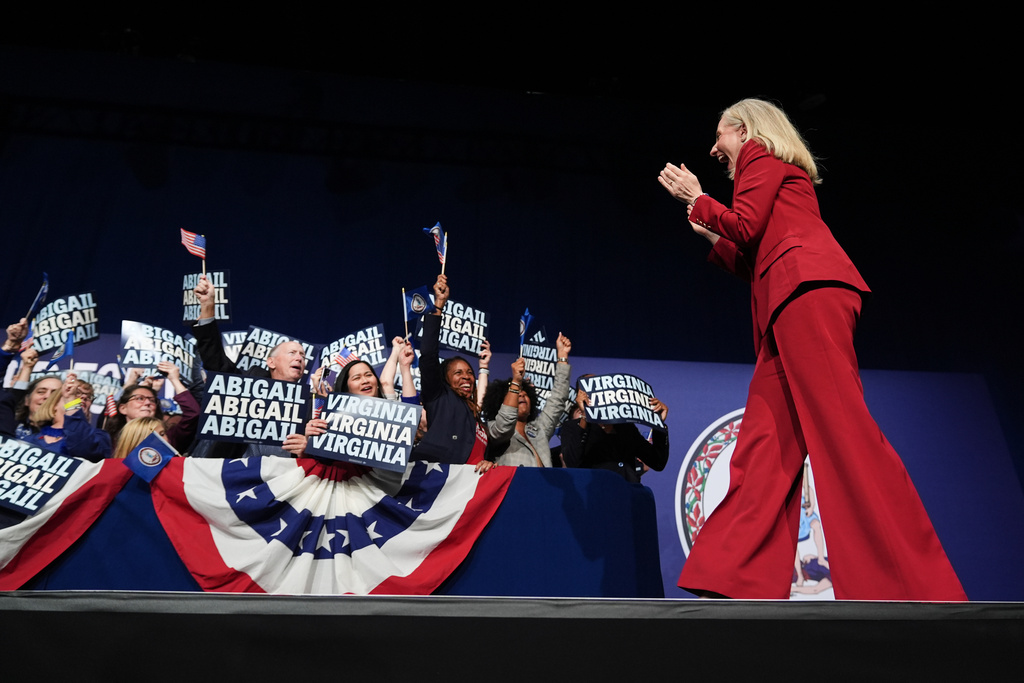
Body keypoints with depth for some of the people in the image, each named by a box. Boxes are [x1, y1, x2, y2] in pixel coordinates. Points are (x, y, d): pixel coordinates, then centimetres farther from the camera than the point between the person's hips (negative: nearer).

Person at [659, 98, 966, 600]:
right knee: (764, 443, 0)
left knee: (840, 424, -17)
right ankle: (735, 581, -2)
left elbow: (746, 225, -5)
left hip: (806, 286, -10)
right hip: (790, 303, 10)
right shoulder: (781, 179, 35)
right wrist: (710, 234, 32)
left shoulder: (762, 156, 10)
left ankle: (920, 587, -18)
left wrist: (696, 199, 10)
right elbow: (756, 263, 28)